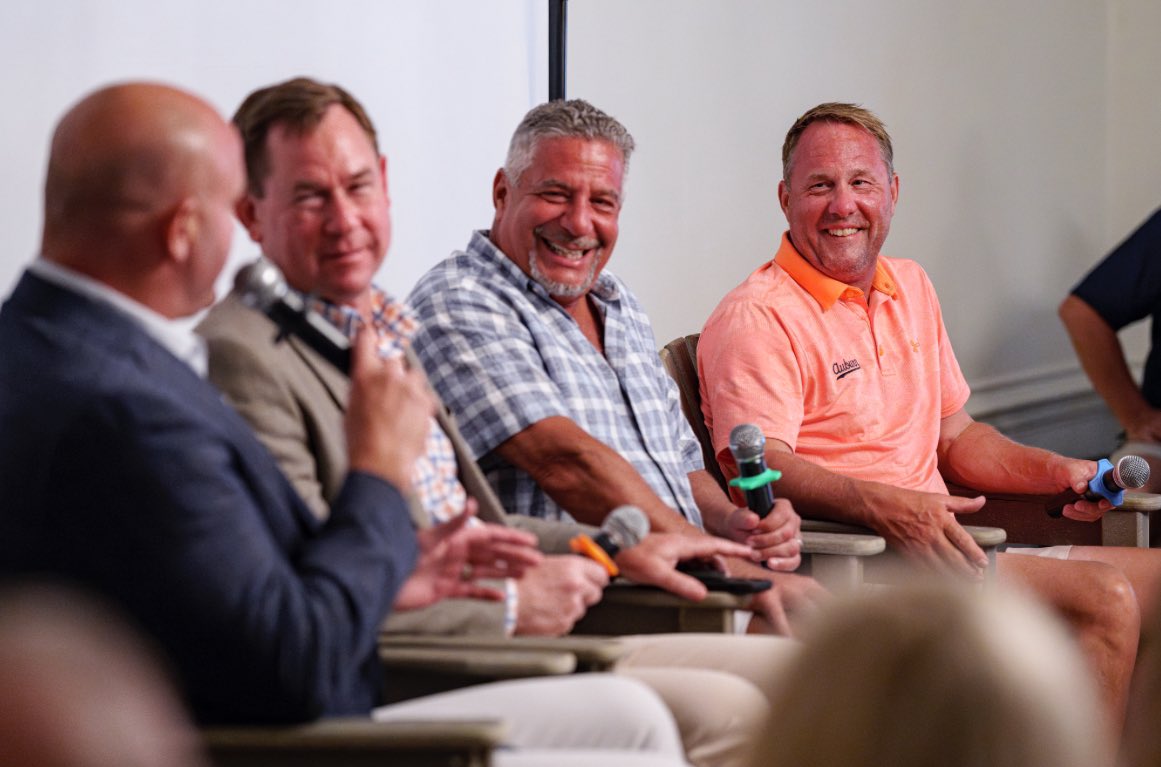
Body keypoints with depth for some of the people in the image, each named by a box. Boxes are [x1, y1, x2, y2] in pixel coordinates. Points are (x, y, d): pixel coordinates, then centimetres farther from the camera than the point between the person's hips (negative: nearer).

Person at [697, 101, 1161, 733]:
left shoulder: (910, 288, 19)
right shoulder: (757, 318, -9)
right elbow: (757, 468, -21)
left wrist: (1056, 472, 10)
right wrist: (884, 507, -35)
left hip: (935, 544, 9)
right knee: (1107, 598, -22)